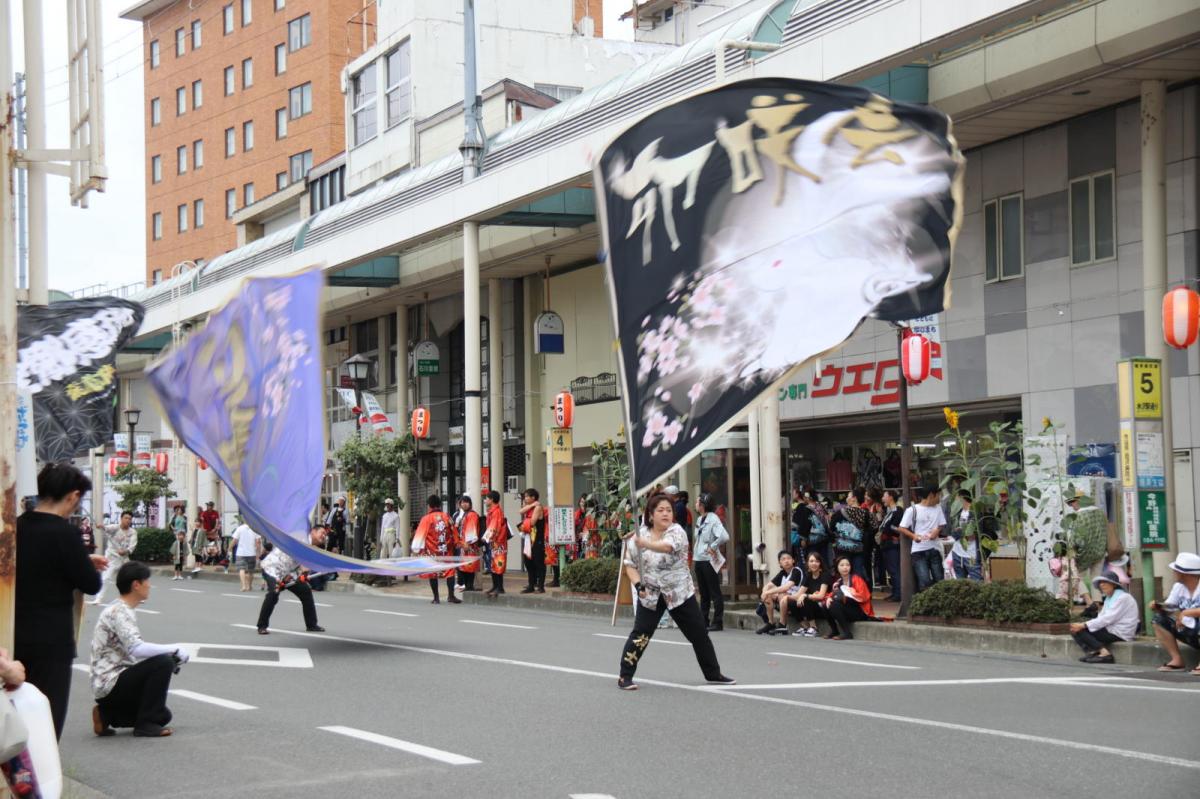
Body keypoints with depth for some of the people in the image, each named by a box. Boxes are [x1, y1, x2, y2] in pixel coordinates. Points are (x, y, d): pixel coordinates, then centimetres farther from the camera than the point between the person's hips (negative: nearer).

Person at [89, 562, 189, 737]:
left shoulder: (119, 610, 15)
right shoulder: (120, 612, -16)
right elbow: (136, 649, -31)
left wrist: (171, 655, 8)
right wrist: (174, 650, -22)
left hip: (106, 685, 10)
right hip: (110, 684, -10)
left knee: (163, 715, 15)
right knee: (163, 662, -21)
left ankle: (107, 715, 10)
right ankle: (145, 724, -14)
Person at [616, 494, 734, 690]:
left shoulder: (677, 532, -12)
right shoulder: (638, 535, -4)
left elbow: (667, 546, -34)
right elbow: (630, 564, 3)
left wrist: (645, 543, -52)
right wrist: (638, 584, -15)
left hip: (680, 593, 0)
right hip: (650, 594, 0)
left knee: (699, 634, 6)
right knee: (640, 634, -10)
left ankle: (713, 674, 21)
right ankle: (625, 676, 0)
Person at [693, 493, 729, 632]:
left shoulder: (713, 519, -15)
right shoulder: (699, 519, 12)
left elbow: (724, 537, -28)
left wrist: (713, 547, -17)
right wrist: (695, 555, 13)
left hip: (709, 561, -9)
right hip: (699, 560, 9)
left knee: (715, 593, -3)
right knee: (704, 593, 14)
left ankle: (717, 623, 1)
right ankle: (703, 621, 20)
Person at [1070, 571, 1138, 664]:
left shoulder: (1122, 597, -12)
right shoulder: (1108, 598, 19)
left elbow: (1108, 618, -21)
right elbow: (1101, 617, 11)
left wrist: (1084, 625, -21)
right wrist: (1083, 624, -8)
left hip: (1120, 634, -10)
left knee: (1080, 631, -18)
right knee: (1075, 630, 1)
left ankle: (1104, 652, -24)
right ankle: (1092, 652, -17)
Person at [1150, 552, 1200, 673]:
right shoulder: (1178, 586, 3)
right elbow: (1169, 607, 6)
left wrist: (1187, 613, -32)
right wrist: (1158, 607, -14)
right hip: (1189, 632, 8)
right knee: (1159, 620, -3)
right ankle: (1177, 660, -4)